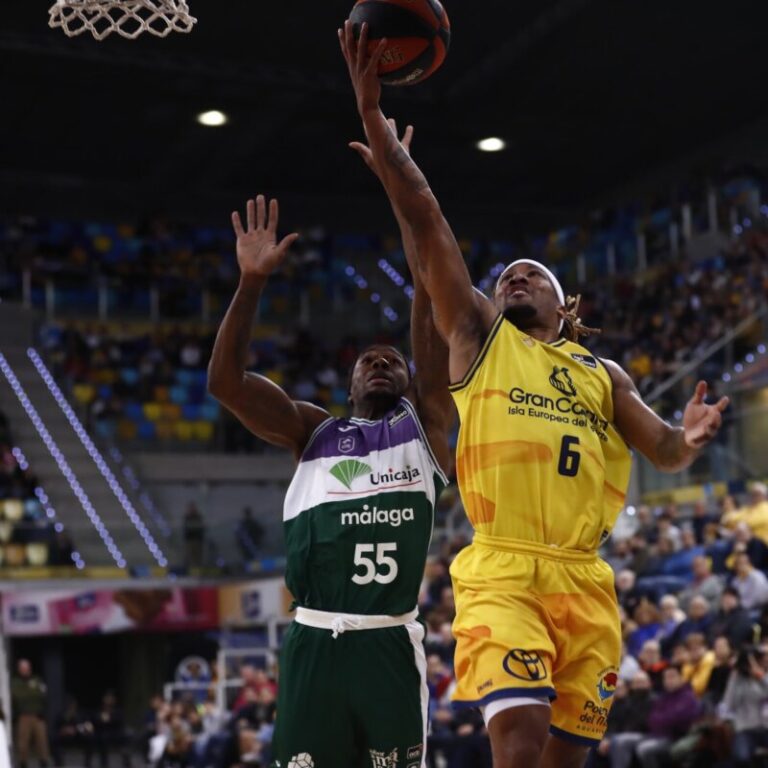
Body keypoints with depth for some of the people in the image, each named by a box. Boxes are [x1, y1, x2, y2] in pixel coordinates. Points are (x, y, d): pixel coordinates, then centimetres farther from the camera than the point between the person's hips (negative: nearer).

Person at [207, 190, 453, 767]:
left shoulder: (423, 424, 15)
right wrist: (253, 282, -5)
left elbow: (432, 315, 6)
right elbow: (225, 381, 5)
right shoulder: (314, 431, 18)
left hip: (391, 645, -1)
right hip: (314, 643, 1)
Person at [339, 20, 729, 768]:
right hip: (501, 573, -4)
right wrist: (372, 111, 1)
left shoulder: (601, 375, 22)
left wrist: (689, 439, -9)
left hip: (584, 581, 4)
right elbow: (424, 221, 7)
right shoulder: (478, 335, 14)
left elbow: (664, 452, 16)